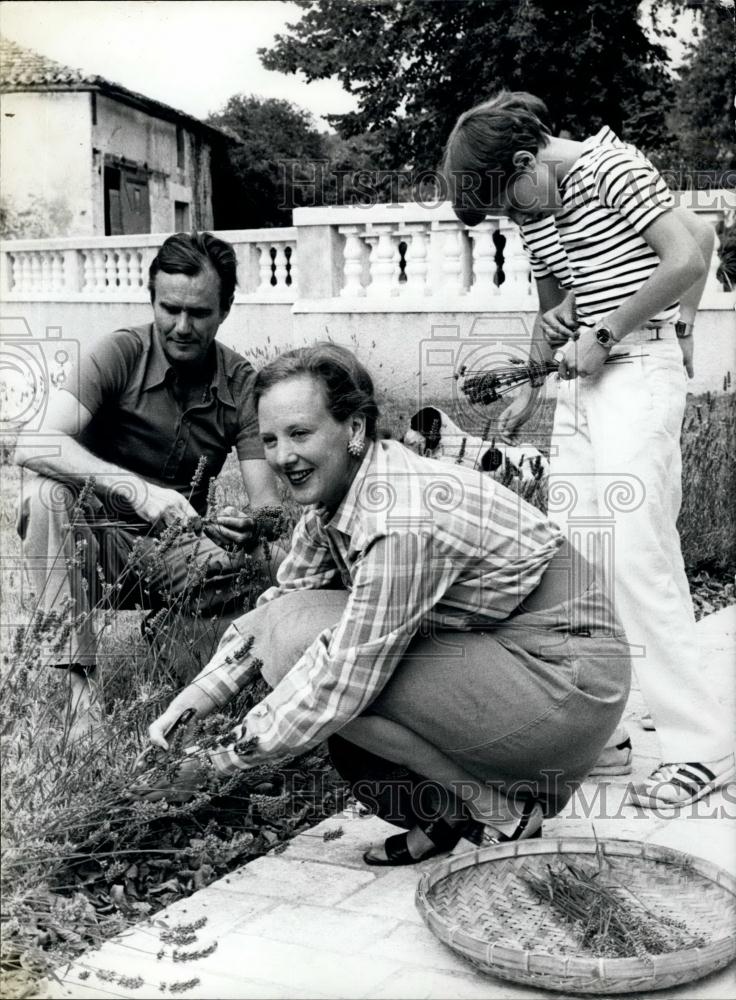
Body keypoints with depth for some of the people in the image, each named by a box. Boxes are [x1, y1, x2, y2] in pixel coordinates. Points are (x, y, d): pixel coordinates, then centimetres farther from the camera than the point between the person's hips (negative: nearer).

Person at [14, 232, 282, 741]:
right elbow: (35, 446, -29)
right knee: (47, 492, -32)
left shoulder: (242, 384, -6)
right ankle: (79, 680, -28)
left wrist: (248, 527, -35)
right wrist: (137, 490, -43)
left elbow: (269, 506, -10)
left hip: (175, 554, 1)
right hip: (93, 544, -1)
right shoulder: (117, 354, -14)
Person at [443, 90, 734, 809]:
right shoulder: (533, 210, 16)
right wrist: (530, 387, 11)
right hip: (582, 380, 9)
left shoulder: (610, 167, -9)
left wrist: (604, 333, -13)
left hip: (639, 366, -8)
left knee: (636, 553, -14)